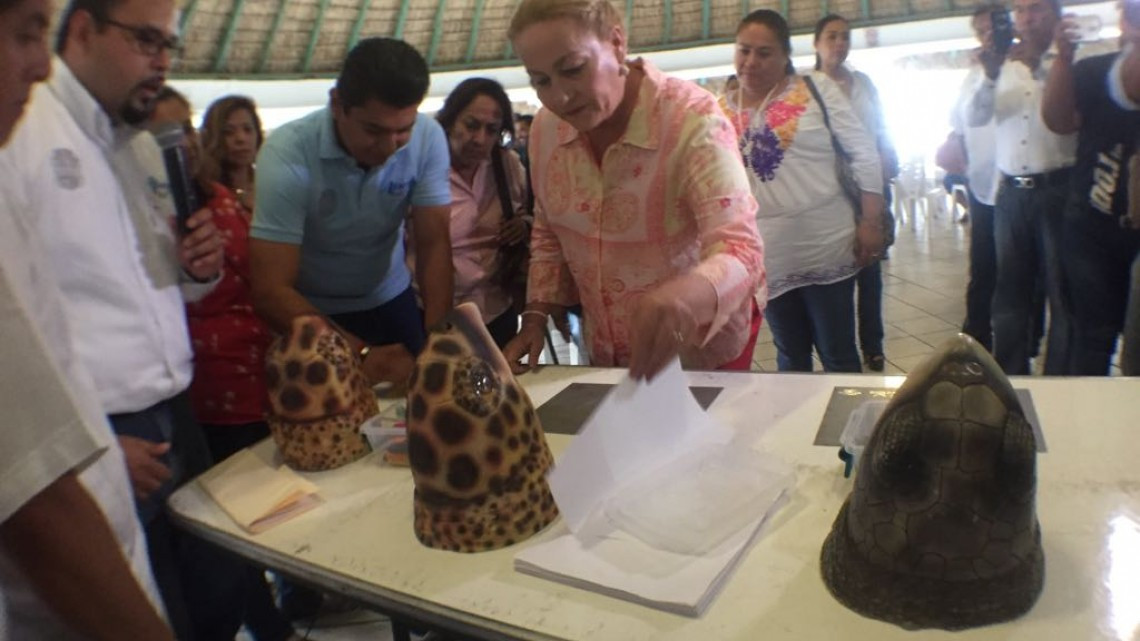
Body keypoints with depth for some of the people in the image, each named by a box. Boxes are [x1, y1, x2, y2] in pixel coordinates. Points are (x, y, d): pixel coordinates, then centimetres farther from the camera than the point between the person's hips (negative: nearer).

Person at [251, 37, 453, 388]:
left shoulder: (428, 137, -19)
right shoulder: (287, 154, -27)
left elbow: (434, 243, -17)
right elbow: (271, 291, -29)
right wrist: (361, 354, -40)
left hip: (392, 300, 3)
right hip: (314, 313, -2)